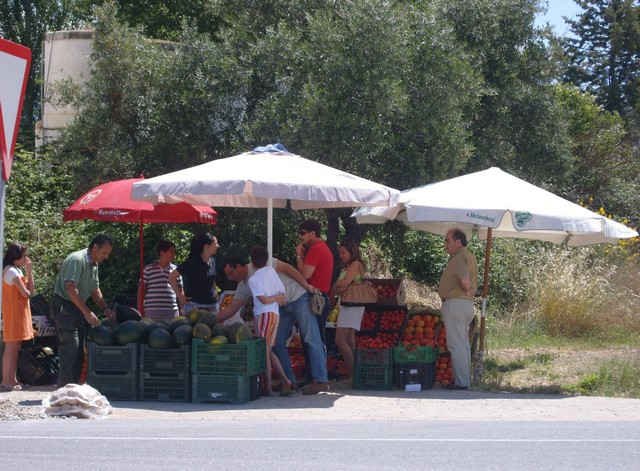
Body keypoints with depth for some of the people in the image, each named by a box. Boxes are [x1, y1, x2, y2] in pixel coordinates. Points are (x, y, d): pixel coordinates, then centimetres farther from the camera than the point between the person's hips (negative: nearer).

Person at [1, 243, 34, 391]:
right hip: (14, 313, -10)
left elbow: (30, 290, 12)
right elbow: (26, 293, -17)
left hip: (19, 313, 10)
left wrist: (28, 271, 6)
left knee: (15, 347, 12)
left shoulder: (17, 270, 15)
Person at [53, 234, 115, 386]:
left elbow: (95, 290, 20)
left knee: (79, 352, 9)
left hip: (79, 307, 10)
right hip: (65, 306, -10)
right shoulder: (77, 260, -19)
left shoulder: (94, 264, 12)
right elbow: (71, 289, -28)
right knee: (70, 349, -14)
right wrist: (87, 312, -29)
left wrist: (105, 309, 6)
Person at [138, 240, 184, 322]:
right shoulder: (149, 269, 4)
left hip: (172, 311, 3)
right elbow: (142, 290, 6)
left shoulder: (175, 271, 11)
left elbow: (180, 292, 15)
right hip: (152, 311, -3)